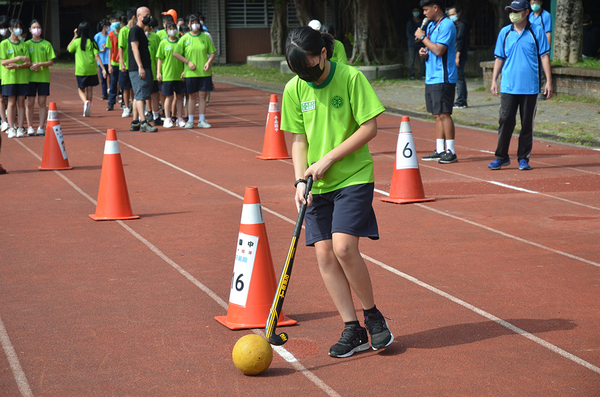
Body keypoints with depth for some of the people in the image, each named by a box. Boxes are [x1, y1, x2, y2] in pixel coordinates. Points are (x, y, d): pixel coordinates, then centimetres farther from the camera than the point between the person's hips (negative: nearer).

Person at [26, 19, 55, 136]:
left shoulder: (46, 44, 4)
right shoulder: (27, 44, 5)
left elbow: (51, 62, 2)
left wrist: (40, 64, -15)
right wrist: (31, 66, -15)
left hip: (44, 77, 0)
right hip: (30, 77, 0)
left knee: (42, 102, 0)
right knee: (30, 103, -1)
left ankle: (41, 127, 5)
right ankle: (30, 127, 8)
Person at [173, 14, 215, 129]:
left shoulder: (205, 37, 6)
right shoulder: (185, 38, 0)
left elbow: (213, 52, 11)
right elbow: (175, 53, -1)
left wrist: (209, 62, -7)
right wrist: (188, 62, -9)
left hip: (204, 72, 2)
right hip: (190, 72, -1)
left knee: (203, 95, 3)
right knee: (192, 96, 4)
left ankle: (202, 120, 10)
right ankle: (190, 120, 11)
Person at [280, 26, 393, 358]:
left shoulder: (351, 78, -11)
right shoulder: (294, 89, 1)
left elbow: (369, 128, -11)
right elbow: (299, 140, 6)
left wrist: (328, 159, -14)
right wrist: (301, 180, -8)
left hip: (354, 177, -4)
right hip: (318, 185, 5)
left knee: (343, 247, -17)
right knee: (324, 253, -2)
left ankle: (372, 315, 5)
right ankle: (353, 330, 7)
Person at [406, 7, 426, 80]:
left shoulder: (423, 22, 8)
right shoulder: (410, 22, 7)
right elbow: (408, 33, 4)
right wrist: (414, 40, -9)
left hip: (421, 43, 1)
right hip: (412, 44, -1)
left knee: (422, 60, -3)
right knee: (411, 61, -5)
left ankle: (422, 75, 2)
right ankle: (412, 75, 0)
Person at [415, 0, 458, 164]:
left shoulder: (446, 25, -13)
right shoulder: (431, 26, 16)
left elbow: (439, 50, -21)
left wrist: (423, 37, -11)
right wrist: (424, 51, 3)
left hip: (443, 79, -9)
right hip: (431, 78, 9)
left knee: (444, 114, -9)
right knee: (437, 115, 10)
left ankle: (450, 152, -6)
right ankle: (439, 151, 14)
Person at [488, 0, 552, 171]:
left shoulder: (536, 31, 2)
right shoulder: (504, 32, 9)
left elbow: (544, 56, 2)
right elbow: (499, 58, 14)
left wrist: (548, 80, -4)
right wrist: (494, 80, 7)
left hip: (530, 87, -1)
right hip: (508, 87, 1)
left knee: (527, 124, 4)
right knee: (505, 121, -3)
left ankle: (523, 158, 13)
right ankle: (501, 157, 6)